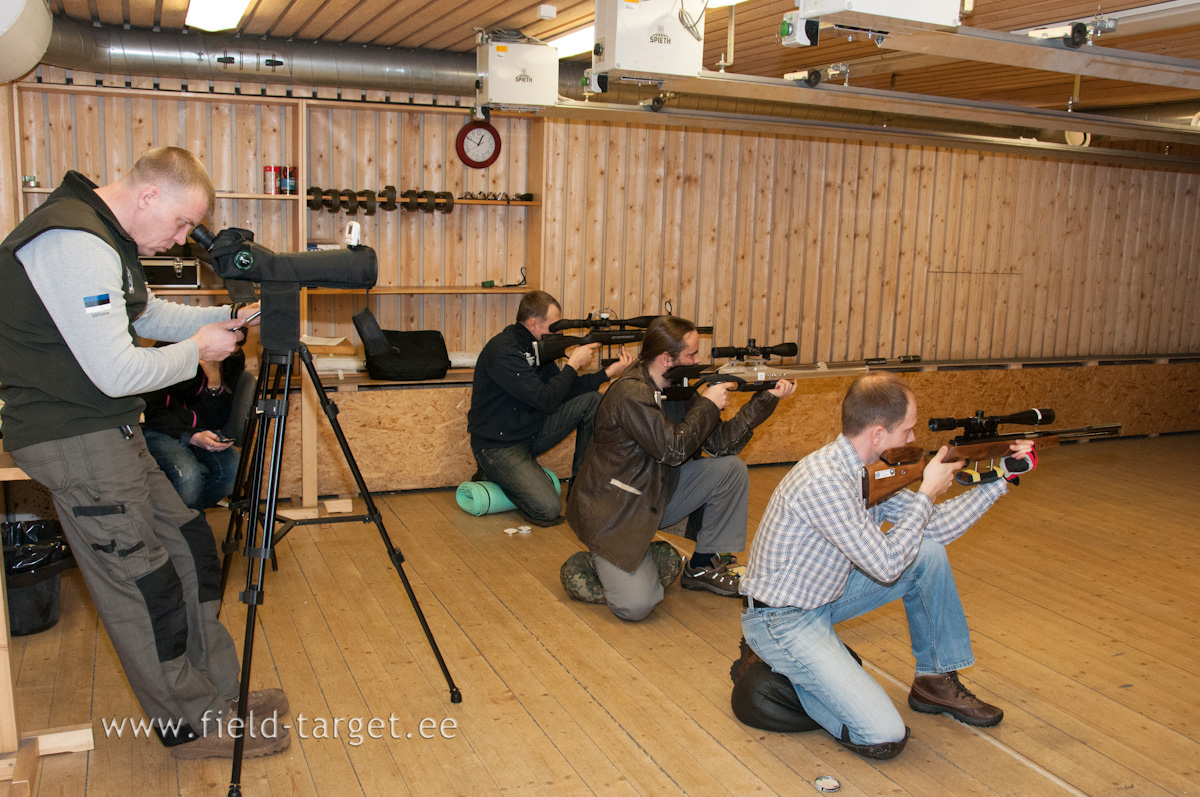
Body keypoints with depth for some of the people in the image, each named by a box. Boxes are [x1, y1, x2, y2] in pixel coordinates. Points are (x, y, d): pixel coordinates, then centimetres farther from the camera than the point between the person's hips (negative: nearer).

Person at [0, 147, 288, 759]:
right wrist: (197, 350, -10)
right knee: (142, 582, -1)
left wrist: (225, 319, 10)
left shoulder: (104, 236, 11)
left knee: (189, 549, 13)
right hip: (73, 440, -11)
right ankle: (192, 725, 14)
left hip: (110, 431, 11)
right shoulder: (72, 244, -23)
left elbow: (147, 316, 24)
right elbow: (117, 371, -25)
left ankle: (217, 694, 25)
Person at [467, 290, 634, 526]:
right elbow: (546, 400, -27)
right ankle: (494, 474, 5)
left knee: (592, 400, -2)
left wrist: (609, 372, -2)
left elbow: (565, 390, 7)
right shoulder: (504, 352, -25)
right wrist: (574, 363, -17)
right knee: (548, 509, -22)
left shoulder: (536, 346, 5)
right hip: (499, 446, -9)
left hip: (532, 431, 9)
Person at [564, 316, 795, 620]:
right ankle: (598, 562, 10)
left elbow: (720, 443, 1)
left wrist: (767, 399, -3)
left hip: (657, 497, 8)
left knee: (731, 469, -4)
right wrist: (708, 405, -16)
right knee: (637, 604, -24)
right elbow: (673, 449, -27)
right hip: (613, 512, -8)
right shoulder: (631, 394, -23)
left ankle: (702, 565, 8)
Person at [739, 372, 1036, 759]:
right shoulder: (823, 480, -31)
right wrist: (927, 492, -17)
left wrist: (1001, 476, 5)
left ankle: (937, 681, 16)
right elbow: (887, 565, -27)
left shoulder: (869, 469, -1)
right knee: (885, 738, -17)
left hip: (825, 594, 9)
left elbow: (935, 527, 7)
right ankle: (787, 669, 5)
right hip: (782, 621, -9)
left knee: (930, 554, 3)